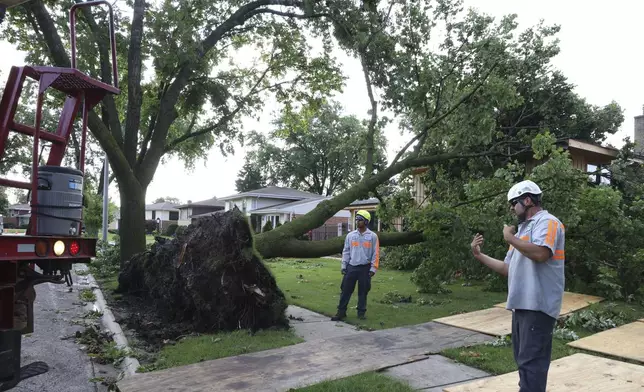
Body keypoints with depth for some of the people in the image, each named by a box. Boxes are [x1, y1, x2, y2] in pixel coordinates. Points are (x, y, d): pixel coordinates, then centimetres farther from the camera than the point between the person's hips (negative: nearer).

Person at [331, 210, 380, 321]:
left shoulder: (372, 236, -2)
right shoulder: (350, 235, 4)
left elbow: (376, 253, -2)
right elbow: (346, 251, 8)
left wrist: (373, 268, -7)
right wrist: (343, 265, 2)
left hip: (365, 268, -2)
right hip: (351, 267, 2)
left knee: (363, 291, 8)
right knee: (346, 290, 3)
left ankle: (361, 312, 21)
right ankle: (341, 312, 11)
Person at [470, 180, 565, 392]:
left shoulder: (546, 222, -7)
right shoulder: (524, 228, 22)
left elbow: (540, 253, -27)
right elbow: (508, 268, 21)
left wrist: (510, 238, -15)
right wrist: (479, 255, 16)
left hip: (537, 305, -10)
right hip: (521, 304, 10)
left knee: (531, 361, -9)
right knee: (524, 360, 17)